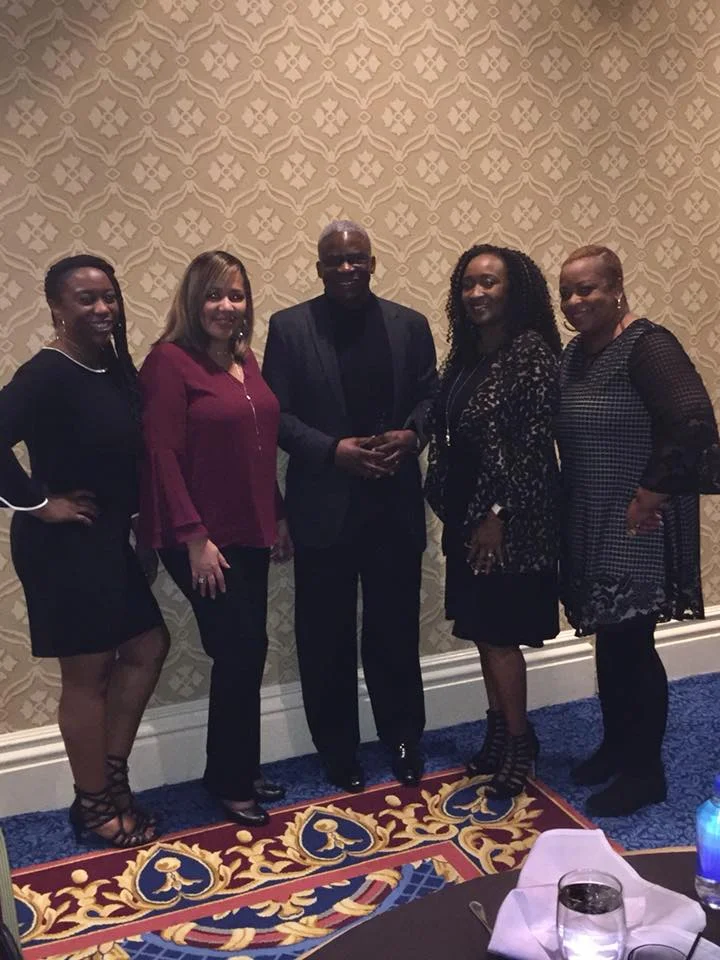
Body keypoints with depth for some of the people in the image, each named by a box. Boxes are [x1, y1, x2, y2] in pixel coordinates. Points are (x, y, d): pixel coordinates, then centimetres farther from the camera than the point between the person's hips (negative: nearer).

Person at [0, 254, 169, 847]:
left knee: (147, 648, 16)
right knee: (87, 674, 5)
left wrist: (138, 521, 3)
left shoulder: (116, 367, 5)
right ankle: (94, 805, 25)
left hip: (109, 538, 8)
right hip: (63, 544, -8)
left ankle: (111, 776, 32)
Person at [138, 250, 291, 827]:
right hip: (203, 539, -7)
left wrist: (278, 517, 14)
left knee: (245, 652, 14)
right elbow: (163, 455, -16)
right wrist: (195, 539, -18)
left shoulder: (244, 359, 10)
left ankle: (241, 771, 31)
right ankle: (229, 781, 20)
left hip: (250, 532, 7)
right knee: (241, 651, -1)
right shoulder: (171, 360, -12)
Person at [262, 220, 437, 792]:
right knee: (327, 636, 8)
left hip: (395, 502, 2)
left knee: (396, 628, 11)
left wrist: (411, 435, -12)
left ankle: (404, 739, 30)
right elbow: (276, 414, -4)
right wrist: (332, 450, -17)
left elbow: (430, 397, 8)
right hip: (324, 504, -1)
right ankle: (338, 751, 26)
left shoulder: (410, 325, 6)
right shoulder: (289, 327, -1)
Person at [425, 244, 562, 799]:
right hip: (469, 515, 8)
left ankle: (518, 743, 19)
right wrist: (456, 512, 9)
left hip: (511, 520, -8)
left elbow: (535, 442, -16)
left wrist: (497, 514, -16)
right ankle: (502, 734, 29)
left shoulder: (530, 352, -13)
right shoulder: (465, 355, 10)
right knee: (484, 632, 14)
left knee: (498, 635, 0)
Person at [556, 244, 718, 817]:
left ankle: (645, 772, 18)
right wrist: (569, 509, 6)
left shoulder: (646, 344, -15)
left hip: (637, 530, -7)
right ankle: (616, 746, 34)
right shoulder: (575, 354, 9)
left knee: (632, 644, 1)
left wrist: (653, 494, -21)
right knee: (609, 640, 17)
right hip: (591, 528, 8)